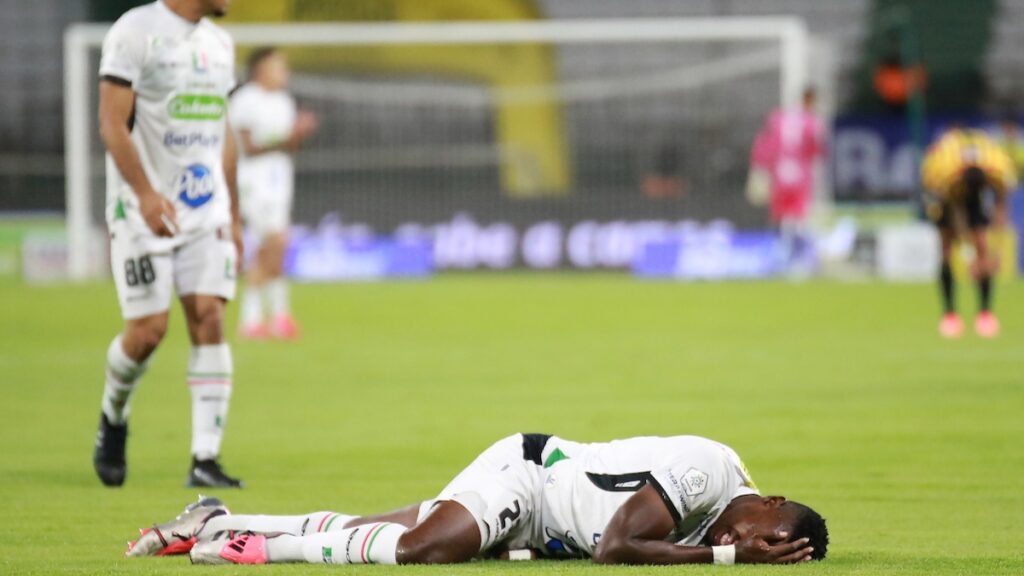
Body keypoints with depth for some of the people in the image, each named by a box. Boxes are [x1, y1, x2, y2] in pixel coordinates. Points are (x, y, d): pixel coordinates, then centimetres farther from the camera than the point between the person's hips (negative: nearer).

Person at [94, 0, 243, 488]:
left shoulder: (219, 43, 13)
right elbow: (112, 125, -15)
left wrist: (234, 217, 18)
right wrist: (145, 193, -26)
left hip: (207, 212, 6)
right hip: (144, 210, -6)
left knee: (209, 319, -7)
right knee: (148, 329, -7)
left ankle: (205, 459, -7)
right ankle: (113, 419, 24)